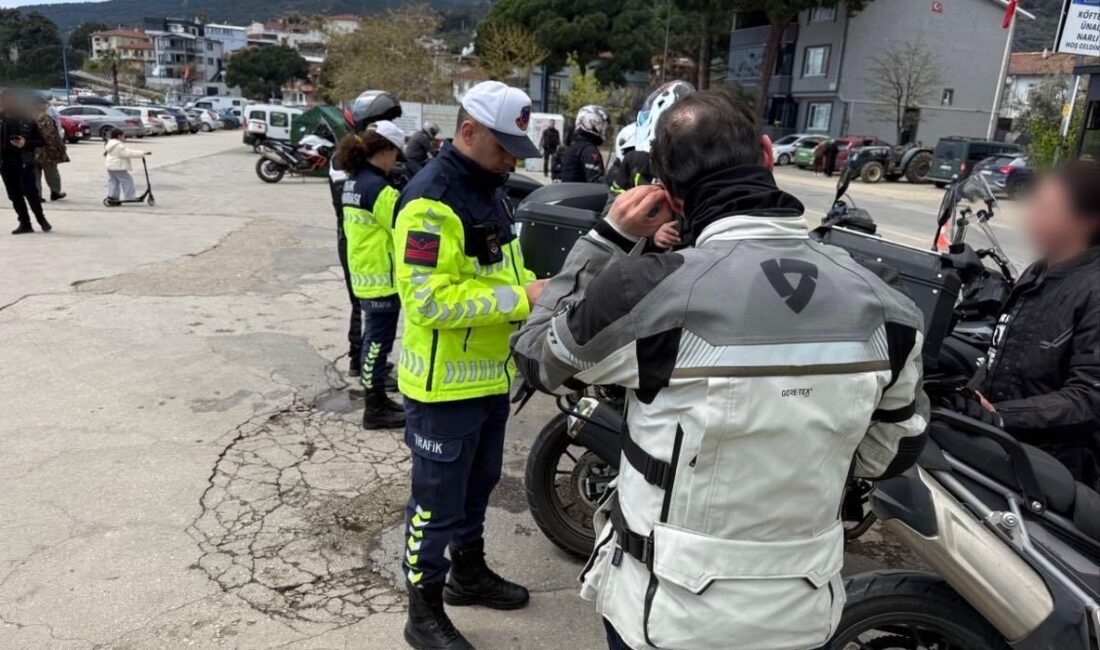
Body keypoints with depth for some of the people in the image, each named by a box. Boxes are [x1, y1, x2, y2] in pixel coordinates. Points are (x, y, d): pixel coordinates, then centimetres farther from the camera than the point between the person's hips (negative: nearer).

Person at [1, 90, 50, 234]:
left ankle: (41, 219, 7)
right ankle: (24, 224, 12)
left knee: (29, 191, -10)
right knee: (14, 196, 5)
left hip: (24, 162, -4)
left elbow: (41, 141, 0)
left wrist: (26, 143, -17)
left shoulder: (27, 120, -1)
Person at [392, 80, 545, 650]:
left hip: (490, 374, 9)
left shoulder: (491, 190, 10)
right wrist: (520, 300, -25)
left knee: (478, 485, 24)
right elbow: (430, 299, -29)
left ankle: (469, 573, 45)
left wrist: (538, 289, -1)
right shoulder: (431, 199, -22)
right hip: (446, 384, -9)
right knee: (438, 499, 5)